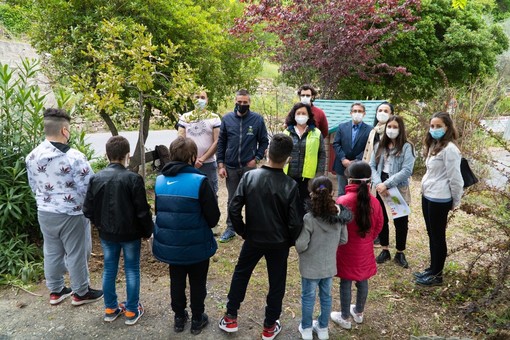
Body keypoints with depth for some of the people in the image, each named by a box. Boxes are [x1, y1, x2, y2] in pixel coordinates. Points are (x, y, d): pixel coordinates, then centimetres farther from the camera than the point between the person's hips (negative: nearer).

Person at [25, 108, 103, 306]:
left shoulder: (32, 156, -1)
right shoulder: (74, 157, -23)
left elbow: (33, 186, 12)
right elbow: (88, 189, -20)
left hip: (44, 213, 7)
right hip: (71, 215, -6)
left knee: (52, 252, 20)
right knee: (76, 254, 9)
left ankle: (55, 291, 35)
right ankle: (80, 293, 24)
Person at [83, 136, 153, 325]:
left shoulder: (96, 178, -6)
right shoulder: (133, 178, -18)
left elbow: (88, 210, 0)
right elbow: (143, 211, -16)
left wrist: (100, 225, 16)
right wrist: (147, 231, -2)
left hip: (107, 234, 4)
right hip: (130, 233, -4)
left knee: (109, 270, 16)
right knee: (132, 270, 10)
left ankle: (110, 309, 30)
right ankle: (131, 311, 20)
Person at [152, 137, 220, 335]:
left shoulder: (160, 181, -5)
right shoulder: (199, 181, -21)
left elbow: (158, 211, 8)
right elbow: (213, 217, -14)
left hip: (169, 244, 4)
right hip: (196, 246, -4)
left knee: (176, 282, 22)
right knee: (197, 284, 16)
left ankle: (179, 318, 38)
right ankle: (197, 320, 32)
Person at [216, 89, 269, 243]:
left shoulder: (257, 119, -4)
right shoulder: (227, 118, 0)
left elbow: (263, 141, 4)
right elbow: (221, 143, 3)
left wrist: (256, 158, -7)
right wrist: (220, 164, -1)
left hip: (249, 166, -1)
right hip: (230, 167, 2)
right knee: (232, 200, 12)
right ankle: (230, 228, 22)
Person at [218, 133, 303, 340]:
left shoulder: (249, 176, -15)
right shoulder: (290, 185, -18)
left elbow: (234, 209, -14)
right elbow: (295, 222, -16)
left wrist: (242, 231, 2)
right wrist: (290, 241, 4)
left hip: (253, 239, 1)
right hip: (279, 242, -1)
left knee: (240, 274, 23)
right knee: (276, 283, 17)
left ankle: (230, 319, 32)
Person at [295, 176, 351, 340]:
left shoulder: (309, 218, -26)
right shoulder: (340, 215, -10)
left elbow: (300, 246, -23)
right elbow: (343, 240, 1)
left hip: (311, 266, -4)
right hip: (329, 265, 4)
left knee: (308, 297, 16)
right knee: (326, 296, 21)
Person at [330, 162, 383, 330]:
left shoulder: (343, 201, -22)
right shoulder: (374, 201, -8)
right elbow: (378, 226, 4)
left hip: (347, 250, -4)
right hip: (365, 250, 5)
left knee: (345, 283, 9)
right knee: (363, 281, 19)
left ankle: (345, 318, 23)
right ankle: (359, 312, 38)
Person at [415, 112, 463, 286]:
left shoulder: (449, 149, -18)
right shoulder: (434, 146, 11)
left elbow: (455, 178, -15)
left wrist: (456, 201, -7)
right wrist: (425, 190, 9)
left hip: (439, 199, -9)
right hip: (427, 196, 9)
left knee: (438, 236, 3)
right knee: (432, 235, 17)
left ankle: (437, 275, 17)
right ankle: (433, 268, 30)